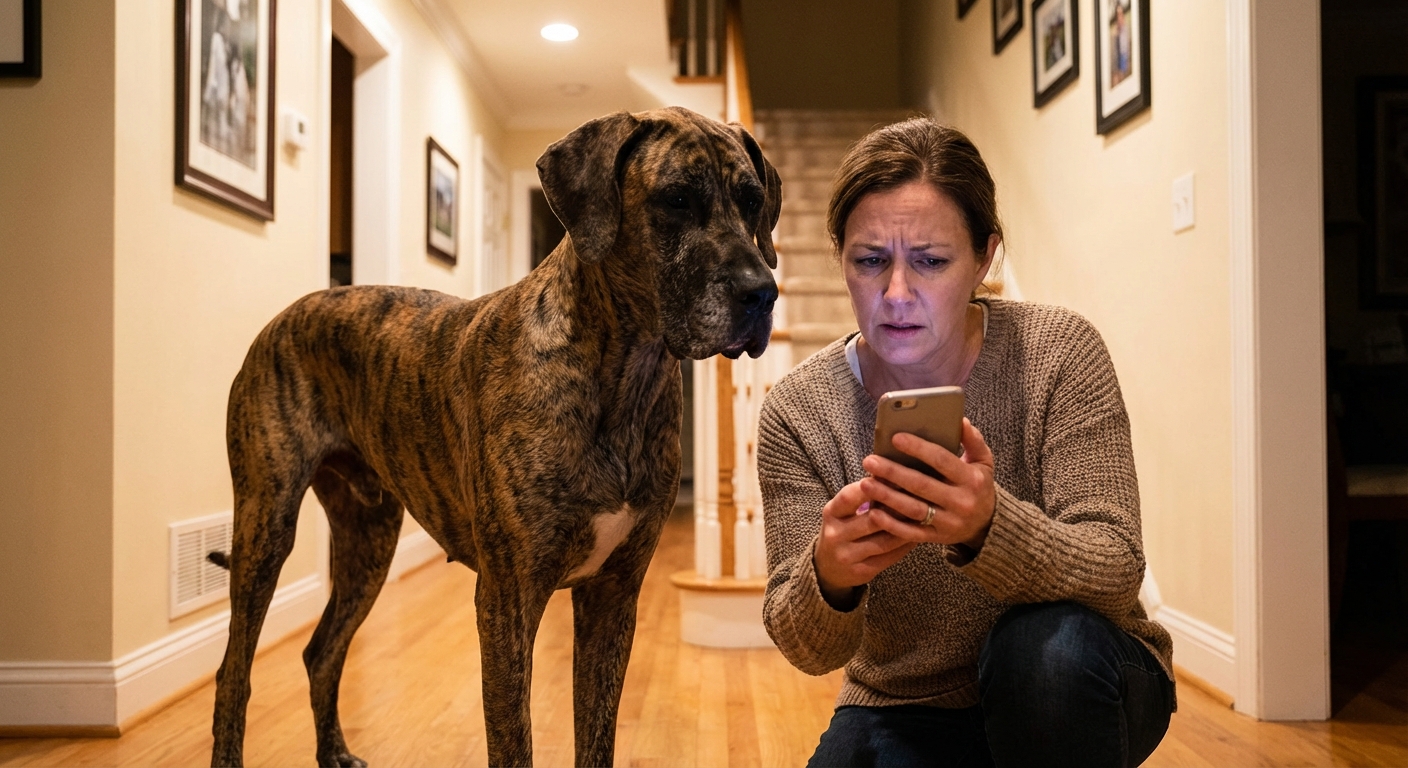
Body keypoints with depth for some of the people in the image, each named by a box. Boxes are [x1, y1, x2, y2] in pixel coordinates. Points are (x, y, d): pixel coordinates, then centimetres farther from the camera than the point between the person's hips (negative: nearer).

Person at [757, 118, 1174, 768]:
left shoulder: (1058, 353, -15)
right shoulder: (798, 410, -13)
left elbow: (1116, 573, -22)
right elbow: (805, 647, -14)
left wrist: (989, 527, -44)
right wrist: (827, 579, -38)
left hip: (1074, 689, -1)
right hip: (904, 709, 2)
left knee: (1048, 645, -32)